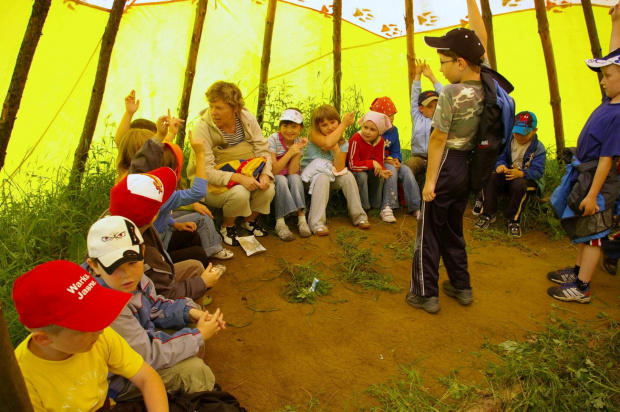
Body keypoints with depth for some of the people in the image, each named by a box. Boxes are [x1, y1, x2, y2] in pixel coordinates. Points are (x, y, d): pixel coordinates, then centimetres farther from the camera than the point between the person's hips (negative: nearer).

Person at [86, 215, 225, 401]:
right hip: (117, 380, -8)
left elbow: (155, 307, 5)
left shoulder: (134, 279, -15)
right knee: (192, 368, -18)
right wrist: (199, 335, -22)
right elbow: (149, 356, -30)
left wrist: (191, 313, -12)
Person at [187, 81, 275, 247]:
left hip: (244, 176, 5)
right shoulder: (203, 128, -20)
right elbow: (206, 171, -25)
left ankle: (250, 220, 12)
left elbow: (262, 151, -1)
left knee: (268, 189, -22)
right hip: (212, 184, -4)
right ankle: (227, 227, 0)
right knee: (239, 193, -33)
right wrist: (239, 178, -36)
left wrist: (265, 174, -21)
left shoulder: (248, 120, -6)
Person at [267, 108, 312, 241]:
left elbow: (292, 172, -14)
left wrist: (298, 151, -24)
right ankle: (280, 223, -35)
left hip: (290, 177, 3)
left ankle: (302, 219, -30)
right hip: (273, 178, -3)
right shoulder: (273, 140, -16)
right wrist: (289, 153, -29)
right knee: (281, 180, -34)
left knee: (295, 178, -29)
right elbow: (273, 170, -22)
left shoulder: (299, 142, -5)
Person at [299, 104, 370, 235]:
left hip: (332, 176, 4)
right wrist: (344, 124, -30)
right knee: (323, 178, -35)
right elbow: (327, 143, -39)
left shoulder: (343, 142, -5)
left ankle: (358, 215, -15)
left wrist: (336, 149, -28)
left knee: (347, 175, -23)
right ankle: (317, 222, -36)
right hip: (311, 177, -4)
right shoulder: (314, 134, -14)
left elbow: (339, 169, -15)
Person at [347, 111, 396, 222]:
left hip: (370, 171, 5)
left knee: (381, 176, -22)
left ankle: (377, 204, -6)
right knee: (362, 176, -35)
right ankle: (363, 207, -20)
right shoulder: (356, 140, -29)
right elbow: (352, 165, -30)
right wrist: (372, 163, -35)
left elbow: (378, 162, -7)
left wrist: (382, 170, -31)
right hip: (354, 171, -5)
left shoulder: (380, 141, -9)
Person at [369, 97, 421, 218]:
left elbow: (396, 151, 13)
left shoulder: (394, 130, 8)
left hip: (390, 161, 6)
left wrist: (396, 160, -9)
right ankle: (388, 207, -29)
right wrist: (387, 161, -18)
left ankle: (414, 206, -16)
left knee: (407, 170, -19)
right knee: (392, 170, -33)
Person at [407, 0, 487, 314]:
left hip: (447, 167, -7)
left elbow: (438, 140, -16)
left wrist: (430, 180, -12)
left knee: (429, 232, 4)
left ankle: (426, 294, 12)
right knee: (454, 230, 21)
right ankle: (461, 287, 29)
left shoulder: (451, 93, -19)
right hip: (468, 168, 7)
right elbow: (479, 38, 11)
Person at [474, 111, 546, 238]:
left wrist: (521, 173, -40)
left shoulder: (538, 148, -8)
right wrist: (500, 165, -22)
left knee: (519, 185, -40)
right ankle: (488, 214, -15)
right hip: (507, 175, 4)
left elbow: (537, 171, -18)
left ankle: (513, 220, -21)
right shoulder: (510, 141, 6)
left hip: (527, 178, -4)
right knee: (489, 178, -27)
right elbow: (501, 157, 5)